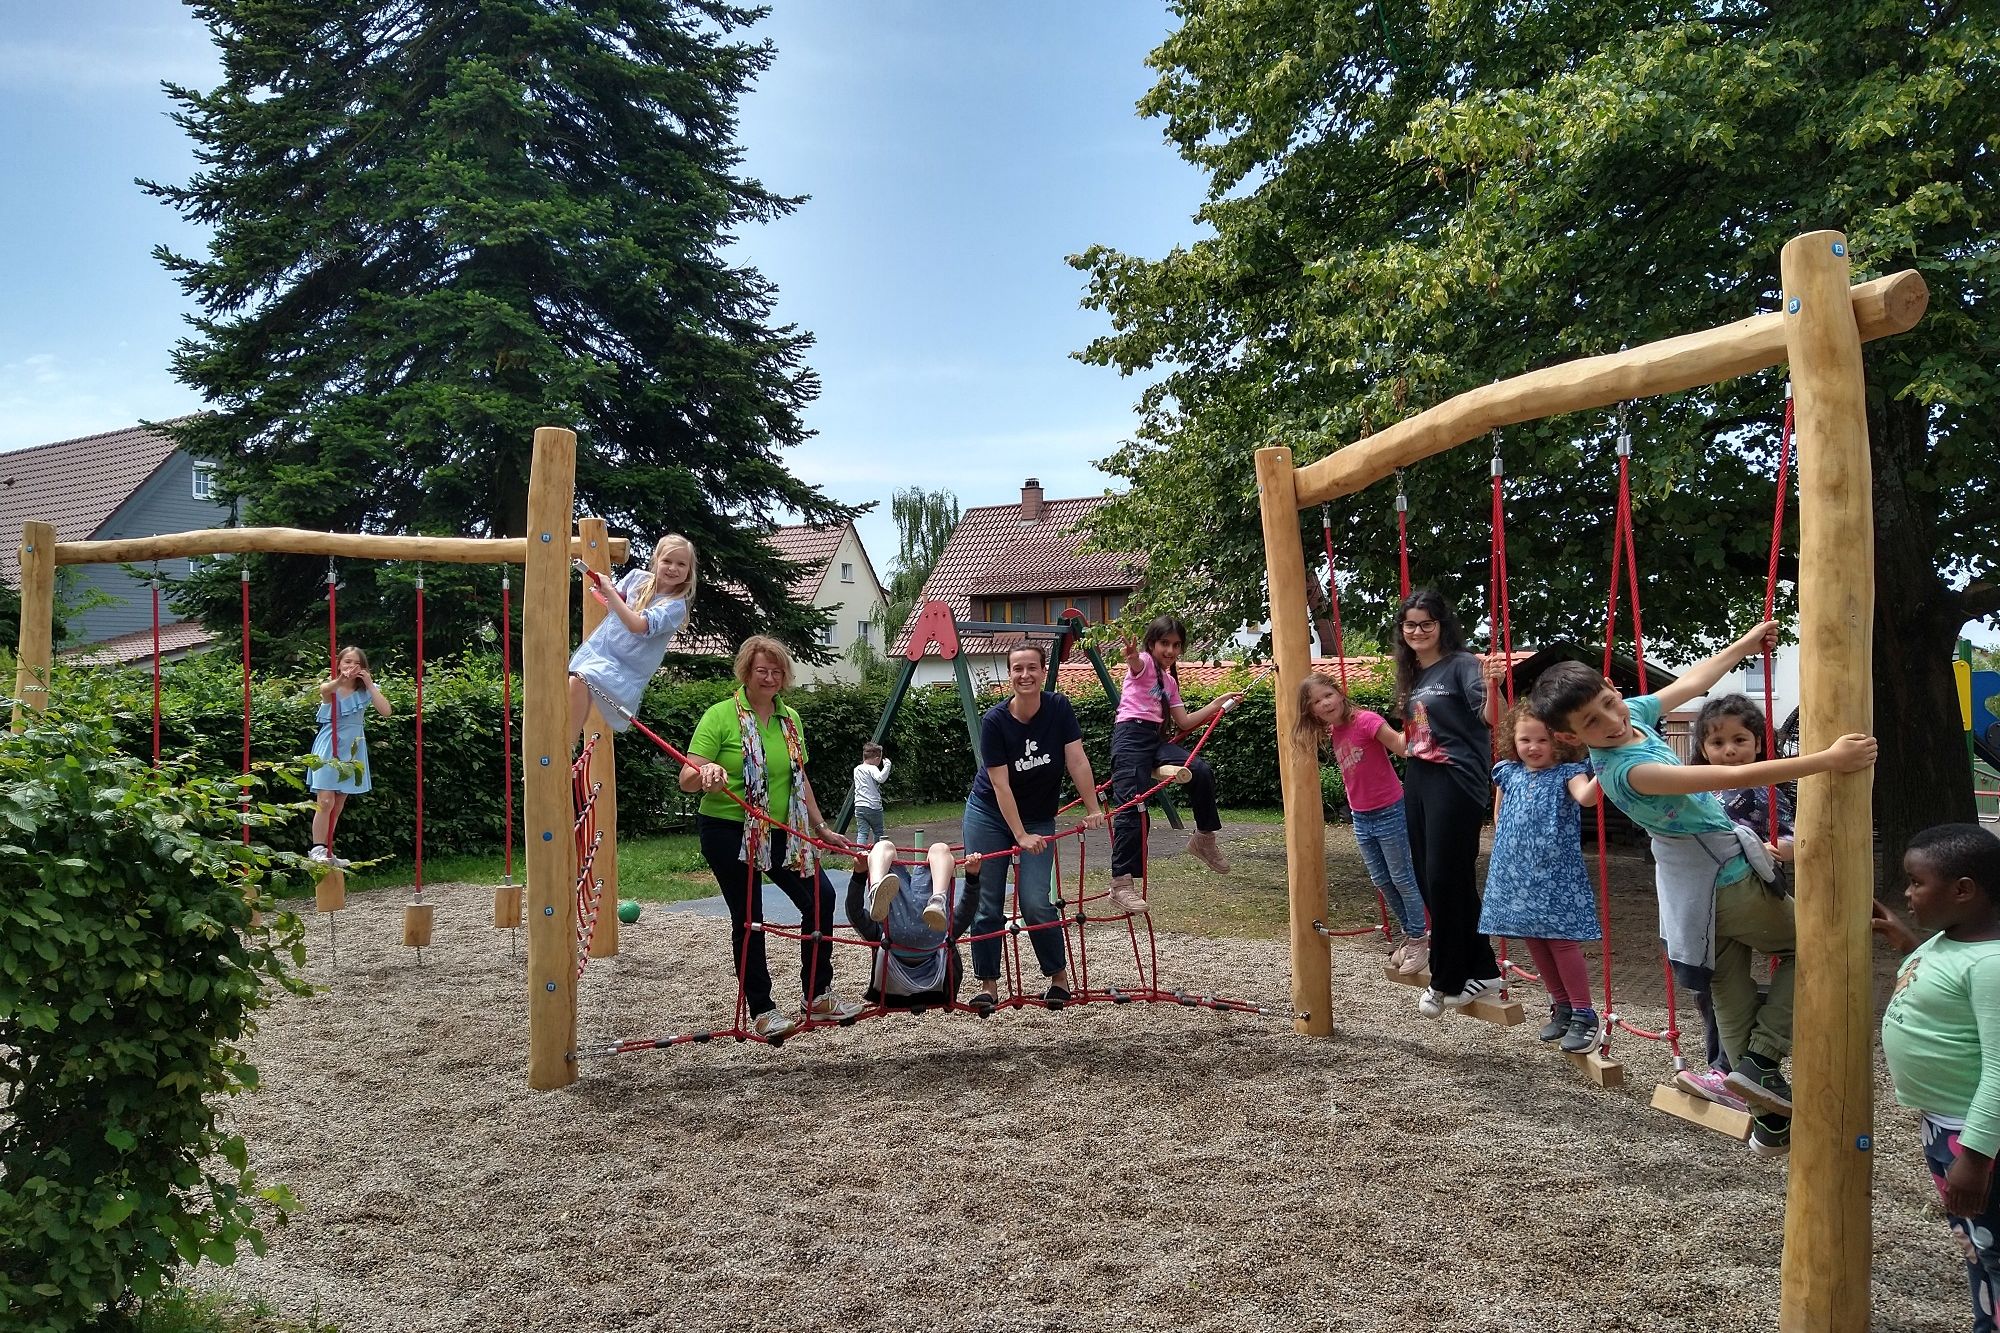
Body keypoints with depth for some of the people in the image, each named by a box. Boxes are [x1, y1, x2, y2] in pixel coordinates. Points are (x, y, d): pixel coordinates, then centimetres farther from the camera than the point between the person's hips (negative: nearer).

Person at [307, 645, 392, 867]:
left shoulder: (367, 690, 2)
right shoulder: (330, 687, -8)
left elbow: (386, 711, -13)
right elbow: (325, 689, -35)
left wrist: (370, 684, -19)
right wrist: (339, 680, -57)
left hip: (352, 750, 4)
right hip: (329, 748, -4)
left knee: (339, 805, 9)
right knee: (325, 801, -14)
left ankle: (327, 851, 17)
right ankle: (317, 849, -8)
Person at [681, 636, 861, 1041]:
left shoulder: (790, 719, 9)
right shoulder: (720, 716, -9)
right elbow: (687, 778, -16)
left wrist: (821, 827, 20)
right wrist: (706, 774, -39)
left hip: (780, 834, 6)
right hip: (728, 832, -6)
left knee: (820, 896, 3)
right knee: (748, 920, 1)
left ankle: (817, 996, 18)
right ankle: (762, 1012, 14)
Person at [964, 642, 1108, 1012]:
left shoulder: (1059, 709, -12)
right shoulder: (994, 720, -18)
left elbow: (1077, 761, -11)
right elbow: (1000, 784, -18)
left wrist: (1093, 809, -18)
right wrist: (1020, 836, -22)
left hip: (1038, 819, 1)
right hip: (989, 816, 0)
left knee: (1035, 902, -10)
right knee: (986, 905, 0)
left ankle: (1059, 976, 10)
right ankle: (987, 984, 12)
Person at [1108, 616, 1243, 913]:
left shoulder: (1169, 681, 25)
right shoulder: (1144, 662, 2)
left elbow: (1184, 722, 24)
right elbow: (1136, 663, -26)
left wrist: (1217, 703, 26)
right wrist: (1131, 656, -51)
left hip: (1156, 738, 7)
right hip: (1131, 734, -7)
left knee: (1202, 772, -15)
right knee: (1132, 808, -16)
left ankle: (1204, 838, 6)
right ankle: (1121, 884, -16)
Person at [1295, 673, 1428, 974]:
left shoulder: (1365, 720, -19)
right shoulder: (1333, 733, 3)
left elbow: (1401, 746, -30)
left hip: (1389, 813, -7)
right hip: (1361, 818, 8)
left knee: (1402, 878, 4)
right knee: (1381, 880, 16)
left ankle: (1419, 939, 19)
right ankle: (1409, 933, 32)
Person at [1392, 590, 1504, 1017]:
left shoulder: (1461, 664, -8)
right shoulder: (1412, 675, 15)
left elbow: (1489, 718, -24)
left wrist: (1493, 688, -39)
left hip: (1456, 782, -9)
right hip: (1418, 780, 9)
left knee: (1448, 879, -7)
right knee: (1428, 879, 9)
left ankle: (1447, 981, 6)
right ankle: (1481, 971, 20)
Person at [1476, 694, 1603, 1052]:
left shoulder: (1567, 773, -8)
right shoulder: (1509, 773, 7)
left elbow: (1585, 796, -27)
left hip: (1556, 875, -5)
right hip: (1516, 875, 5)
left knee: (1562, 941, -5)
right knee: (1534, 942, 11)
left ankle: (1583, 1015, 6)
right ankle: (1561, 1008, 25)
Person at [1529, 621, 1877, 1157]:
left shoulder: (1633, 714, -5)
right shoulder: (1626, 769, -32)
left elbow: (1691, 683, 13)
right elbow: (1733, 777, -37)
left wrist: (1744, 645, 22)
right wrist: (1827, 760, -36)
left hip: (1697, 887, 8)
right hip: (1726, 882, -8)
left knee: (1734, 1005, 13)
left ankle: (1771, 1122, 23)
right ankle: (1760, 1062, 3)